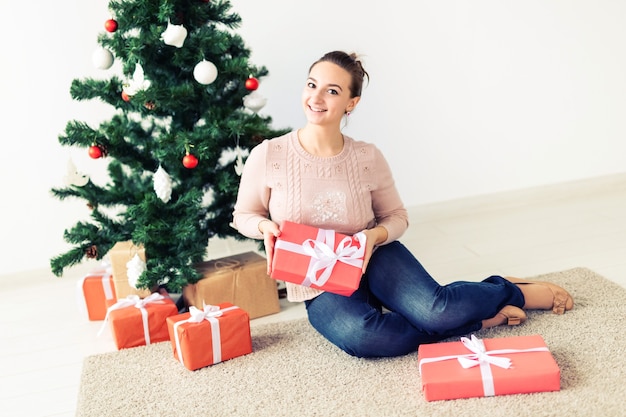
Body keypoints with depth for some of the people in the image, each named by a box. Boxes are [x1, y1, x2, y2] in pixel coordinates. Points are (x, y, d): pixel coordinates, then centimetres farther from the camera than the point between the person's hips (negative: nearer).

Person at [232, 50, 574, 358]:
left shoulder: (368, 158, -9)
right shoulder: (267, 156, -12)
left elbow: (397, 216, 5)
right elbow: (243, 216, 3)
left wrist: (376, 235, -18)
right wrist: (265, 226, -20)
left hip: (374, 260, 1)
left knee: (436, 309, -27)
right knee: (361, 337, -34)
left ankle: (512, 291, 7)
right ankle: (476, 318, -14)